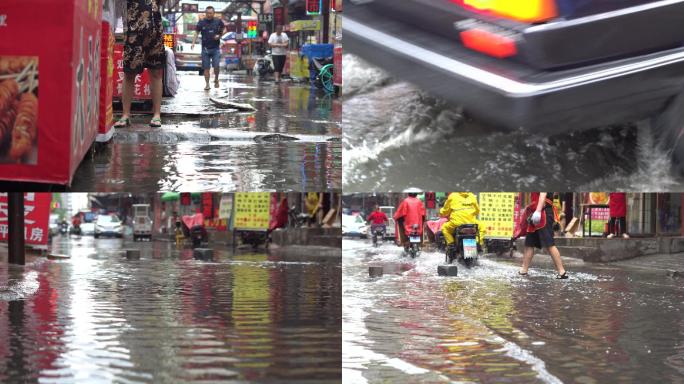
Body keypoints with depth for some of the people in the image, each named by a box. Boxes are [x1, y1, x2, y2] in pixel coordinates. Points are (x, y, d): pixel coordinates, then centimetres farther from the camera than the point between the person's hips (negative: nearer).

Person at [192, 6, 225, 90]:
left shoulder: (218, 22, 1)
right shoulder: (201, 23, 2)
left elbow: (224, 29, 13)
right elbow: (196, 33, 8)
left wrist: (219, 35, -6)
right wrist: (193, 43, -4)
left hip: (216, 48, -1)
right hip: (205, 48, 1)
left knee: (216, 66, -10)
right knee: (206, 68, 2)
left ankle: (216, 79, 17)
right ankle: (207, 84, 10)